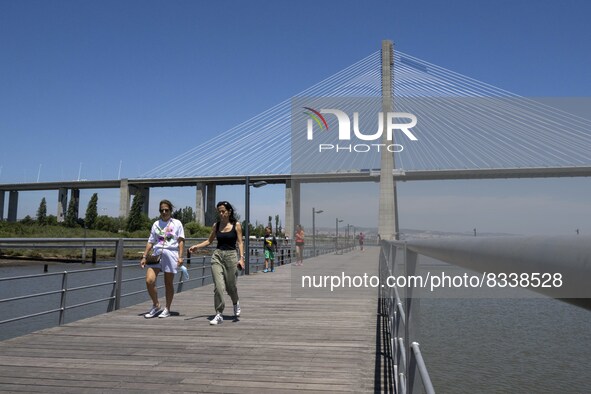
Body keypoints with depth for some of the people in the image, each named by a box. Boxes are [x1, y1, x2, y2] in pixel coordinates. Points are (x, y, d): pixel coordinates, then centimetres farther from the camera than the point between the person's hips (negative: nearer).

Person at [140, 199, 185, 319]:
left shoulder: (177, 223, 5)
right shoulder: (156, 224, 14)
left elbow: (181, 241, 0)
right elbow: (150, 242, 14)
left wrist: (180, 256, -10)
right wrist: (144, 257, 7)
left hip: (171, 254, -3)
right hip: (157, 254, 3)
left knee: (168, 283, 3)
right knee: (149, 280, -12)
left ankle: (167, 309, 16)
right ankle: (156, 306, 8)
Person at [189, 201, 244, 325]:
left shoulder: (236, 225, -1)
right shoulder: (216, 225, 7)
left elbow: (240, 243, -4)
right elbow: (209, 240, 15)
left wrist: (241, 258, -16)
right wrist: (197, 246, 0)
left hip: (230, 255, -2)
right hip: (217, 255, 2)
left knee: (230, 286, 9)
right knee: (218, 286, -9)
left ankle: (236, 302, 41)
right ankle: (219, 314, -1)